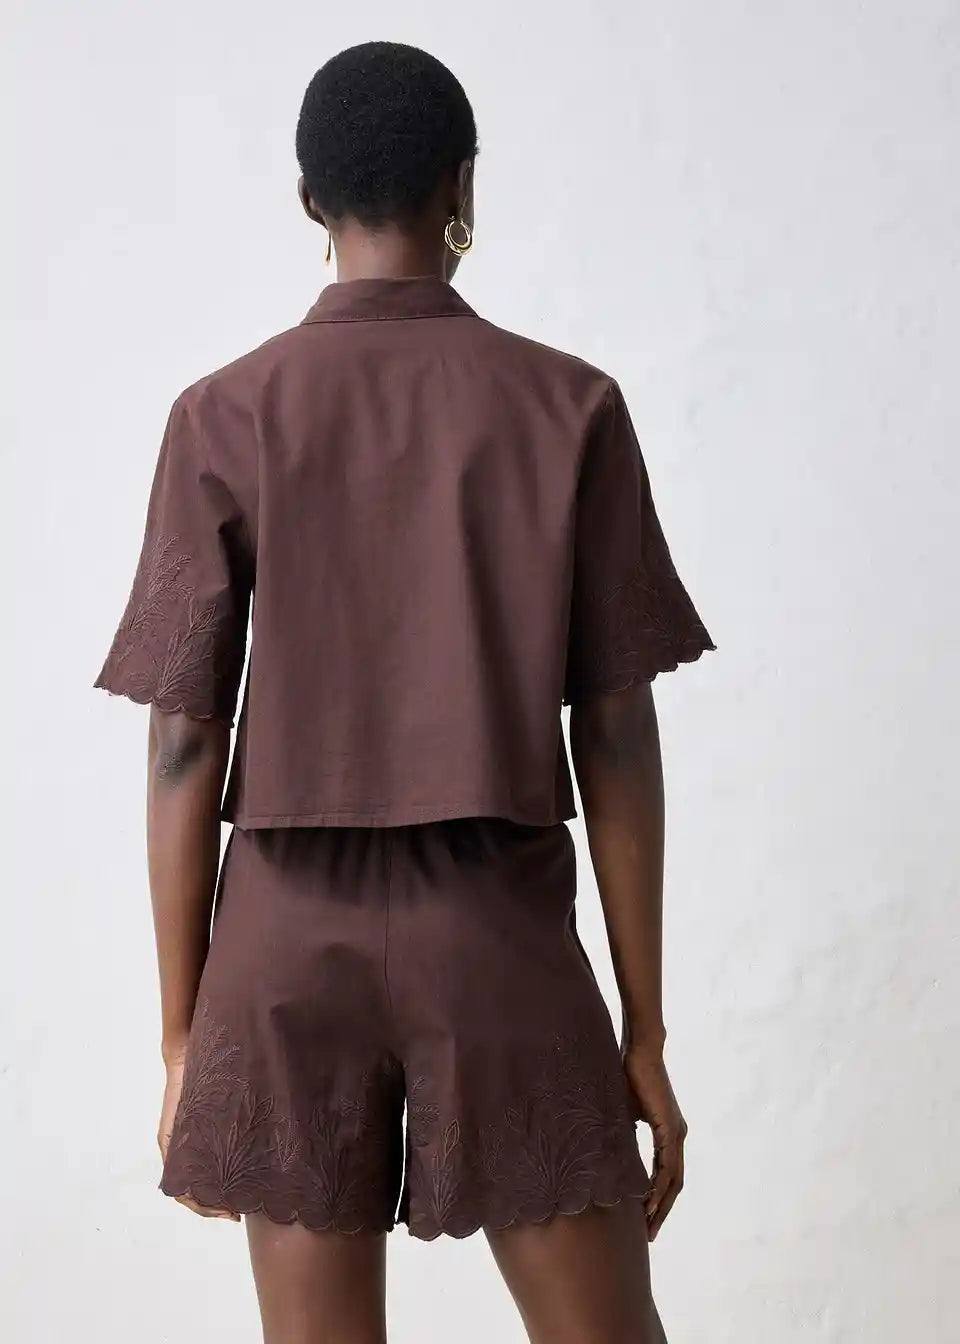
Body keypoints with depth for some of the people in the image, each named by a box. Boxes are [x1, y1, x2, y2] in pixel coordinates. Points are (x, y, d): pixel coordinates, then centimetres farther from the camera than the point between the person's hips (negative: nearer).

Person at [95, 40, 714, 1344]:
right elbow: (617, 739, -3)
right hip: (499, 935, -1)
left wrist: (184, 1036, 6)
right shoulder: (568, 406, -1)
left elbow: (185, 747, -2)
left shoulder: (224, 418, 0)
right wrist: (645, 1029, 4)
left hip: (288, 940, 1)